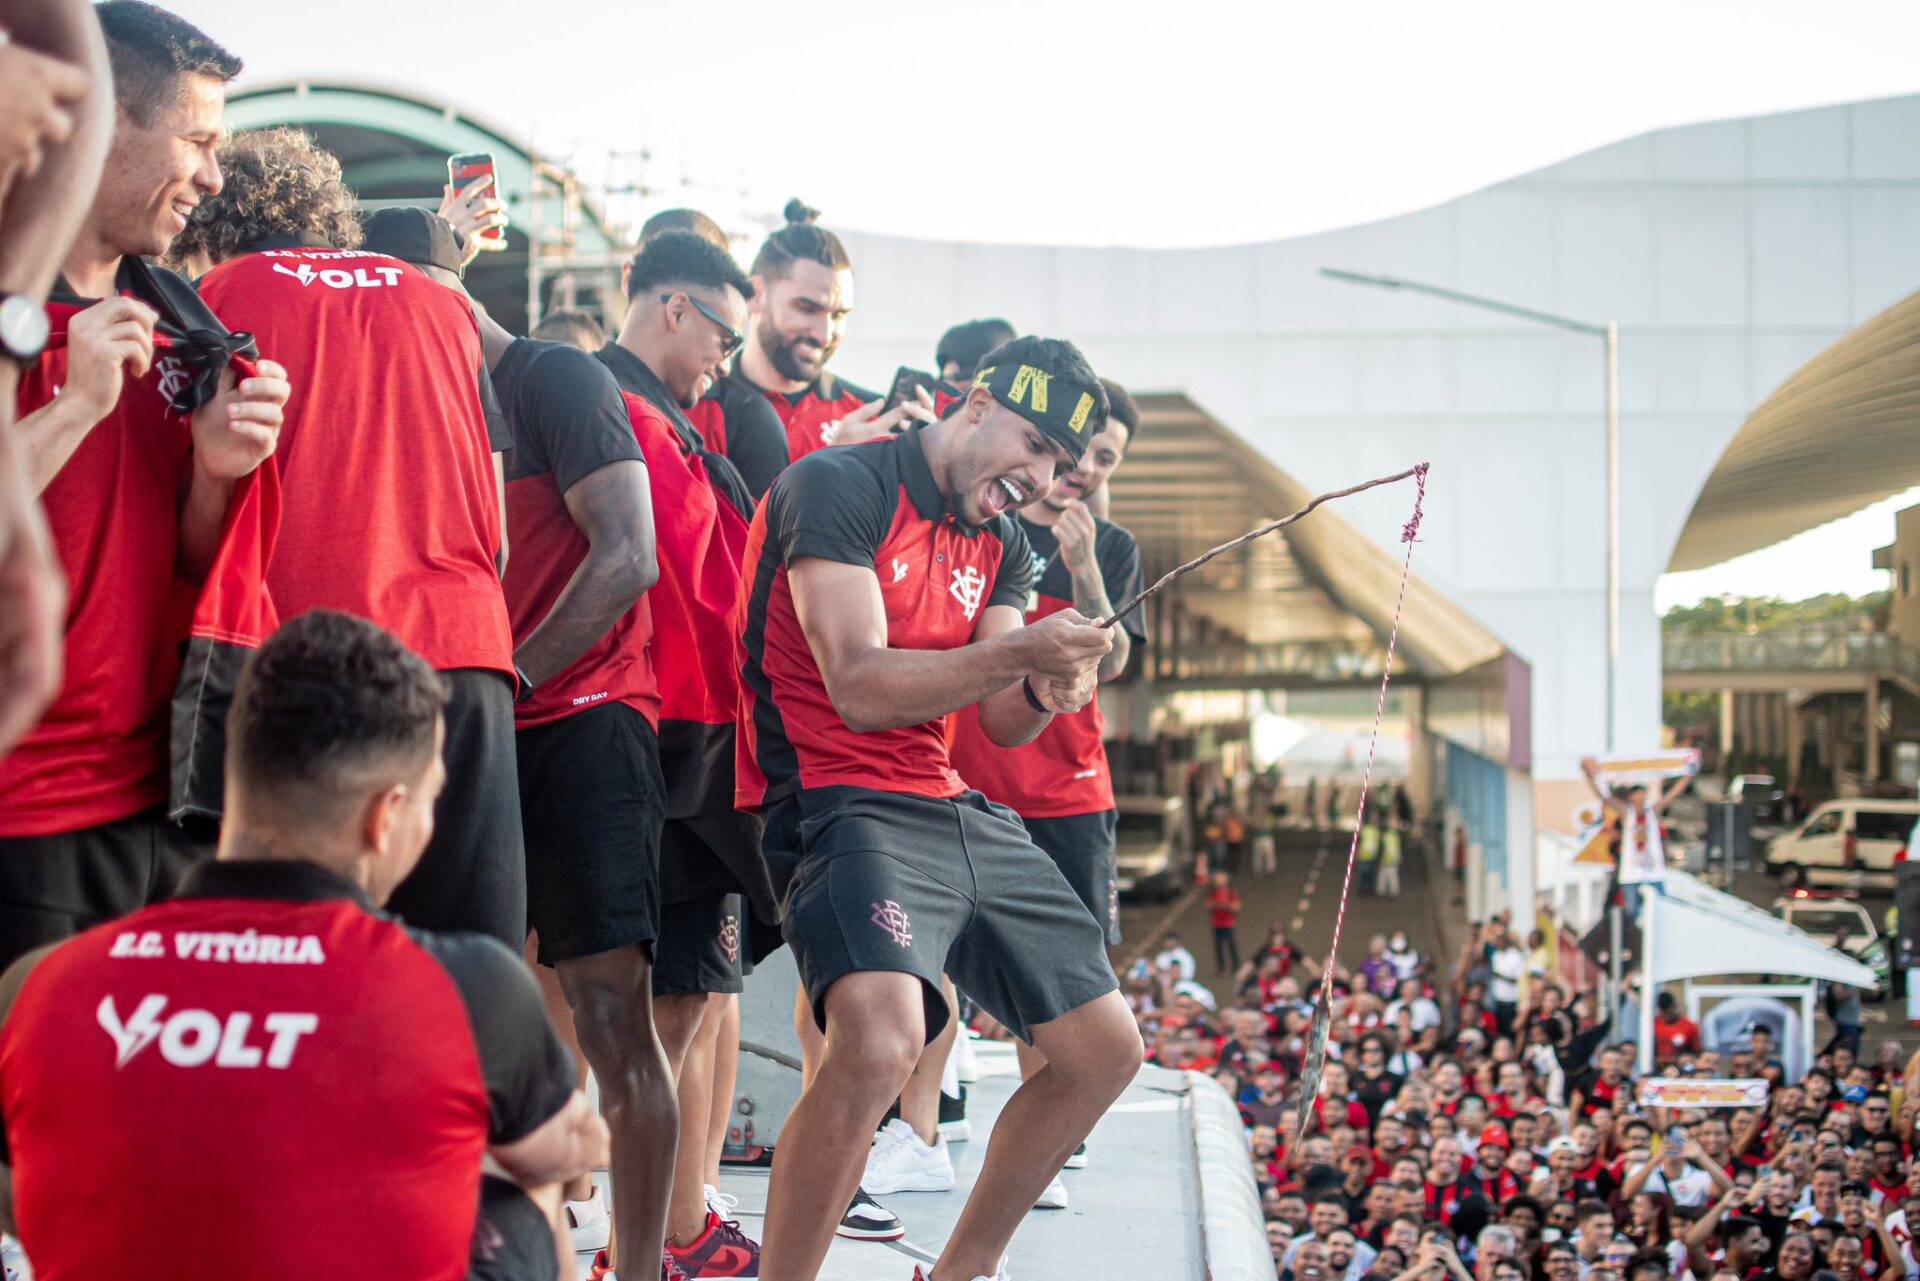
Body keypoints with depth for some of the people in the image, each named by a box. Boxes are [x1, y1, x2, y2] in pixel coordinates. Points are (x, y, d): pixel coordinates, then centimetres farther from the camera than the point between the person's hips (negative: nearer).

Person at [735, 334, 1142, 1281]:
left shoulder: (1002, 543, 16)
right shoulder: (838, 486, -10)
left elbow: (1001, 723, 9)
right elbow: (860, 689, -19)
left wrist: (1046, 693, -14)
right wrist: (1018, 652, -26)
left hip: (960, 811, 9)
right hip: (845, 803, -9)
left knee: (1105, 1051, 12)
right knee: (880, 1041, -35)